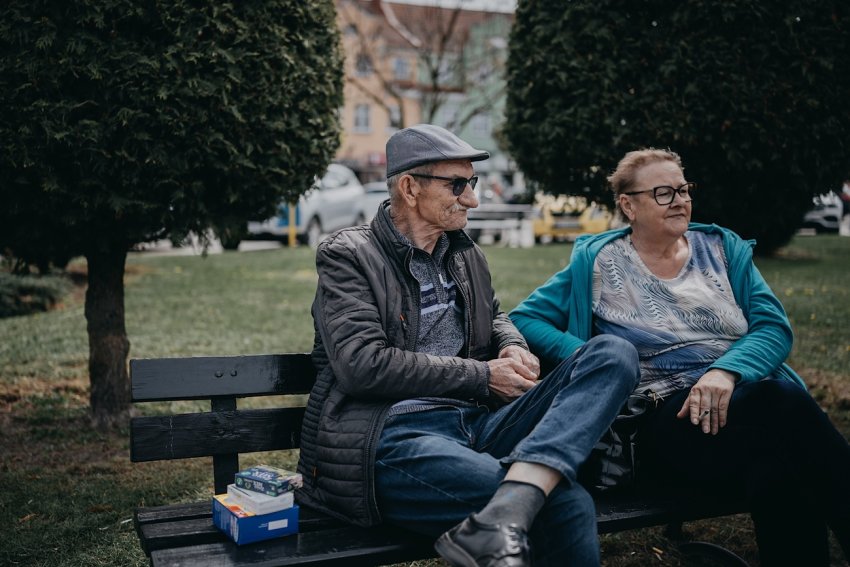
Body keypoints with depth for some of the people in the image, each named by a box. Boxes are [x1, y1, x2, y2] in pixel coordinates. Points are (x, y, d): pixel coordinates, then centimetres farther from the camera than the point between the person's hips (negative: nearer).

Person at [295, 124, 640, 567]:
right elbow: (362, 364, -12)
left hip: (476, 423, 9)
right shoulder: (348, 256, 0)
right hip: (395, 436, -9)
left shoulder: (466, 255, 20)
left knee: (614, 353, -18)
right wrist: (482, 376, -9)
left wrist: (514, 347, 11)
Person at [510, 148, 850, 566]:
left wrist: (726, 372, -14)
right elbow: (524, 320, 9)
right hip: (665, 413, -3)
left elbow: (774, 326, 8)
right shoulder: (596, 263, 11)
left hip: (751, 388, 3)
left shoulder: (722, 247, 18)